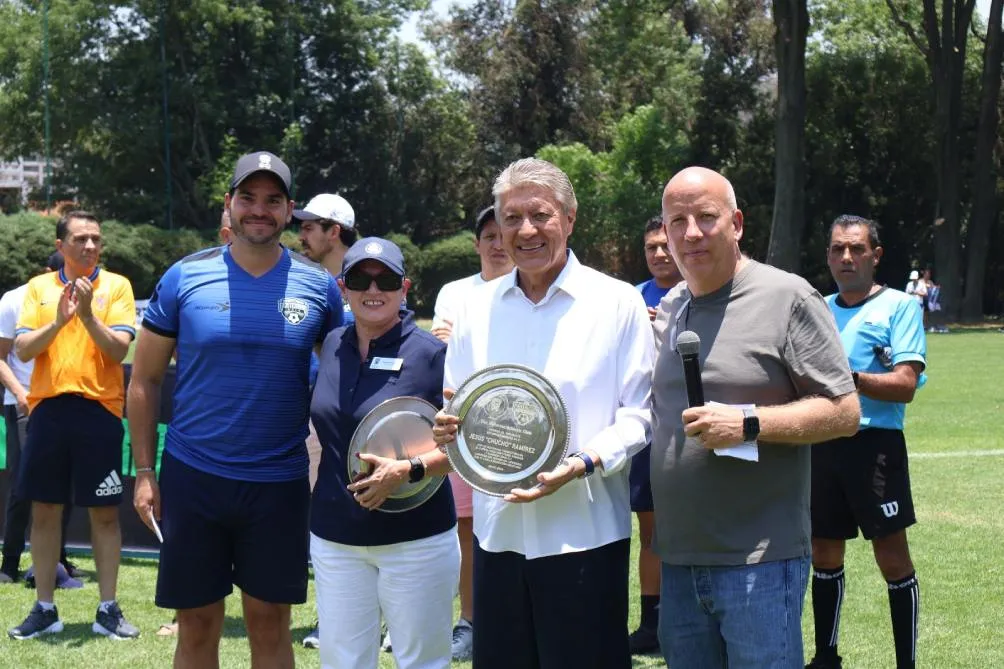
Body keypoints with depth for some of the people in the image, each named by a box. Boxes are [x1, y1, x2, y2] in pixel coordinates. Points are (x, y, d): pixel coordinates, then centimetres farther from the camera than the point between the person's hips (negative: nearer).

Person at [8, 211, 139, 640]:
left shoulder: (116, 286, 1)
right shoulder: (39, 287, 7)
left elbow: (119, 350, -8)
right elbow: (23, 349, -2)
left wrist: (88, 315, -22)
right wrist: (59, 321, -17)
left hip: (99, 408, -2)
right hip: (48, 408, 2)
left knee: (104, 512, 2)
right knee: (44, 509, 6)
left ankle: (108, 610, 12)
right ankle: (44, 609, 17)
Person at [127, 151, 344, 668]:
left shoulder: (317, 287, 0)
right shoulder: (184, 278, -1)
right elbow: (145, 381, 4)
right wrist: (144, 474, -1)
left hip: (280, 483, 0)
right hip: (191, 477, 0)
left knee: (270, 624, 8)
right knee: (197, 626, 8)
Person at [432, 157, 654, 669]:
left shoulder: (618, 302, -2)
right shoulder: (476, 307, 10)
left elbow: (639, 415, -3)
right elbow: (456, 411, 17)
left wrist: (583, 463, -19)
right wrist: (448, 428, -7)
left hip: (584, 534, -3)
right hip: (497, 530, 4)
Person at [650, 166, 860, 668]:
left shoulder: (787, 297, -7)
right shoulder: (667, 309, 14)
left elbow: (843, 413, -10)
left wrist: (747, 423, -19)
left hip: (759, 562, -6)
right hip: (678, 560, 7)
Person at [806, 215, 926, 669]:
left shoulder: (900, 306, -5)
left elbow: (905, 385, -15)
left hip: (874, 444, -5)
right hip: (821, 444, 6)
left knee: (893, 559, -1)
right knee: (824, 555, 13)